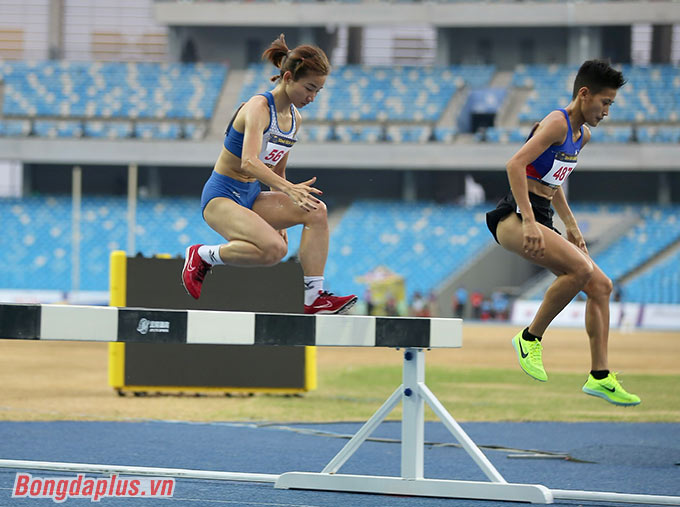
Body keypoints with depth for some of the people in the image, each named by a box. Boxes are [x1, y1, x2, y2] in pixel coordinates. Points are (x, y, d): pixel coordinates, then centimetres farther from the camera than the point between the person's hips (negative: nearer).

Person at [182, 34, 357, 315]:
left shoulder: (294, 118, 9)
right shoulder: (258, 107, -17)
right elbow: (249, 162, -33)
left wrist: (280, 221, 22)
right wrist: (289, 189, -45)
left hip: (251, 197, 8)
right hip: (221, 196, -8)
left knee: (317, 211, -16)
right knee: (274, 249, -32)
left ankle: (314, 298, -13)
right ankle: (202, 256, -9)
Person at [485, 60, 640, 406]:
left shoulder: (582, 135, 18)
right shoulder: (557, 123, -12)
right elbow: (515, 164, -23)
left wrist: (570, 225, 24)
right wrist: (528, 222, -28)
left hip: (539, 221, 10)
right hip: (515, 218, -10)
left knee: (600, 286, 4)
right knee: (581, 269, -28)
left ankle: (600, 376, 7)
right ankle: (530, 339, -13)